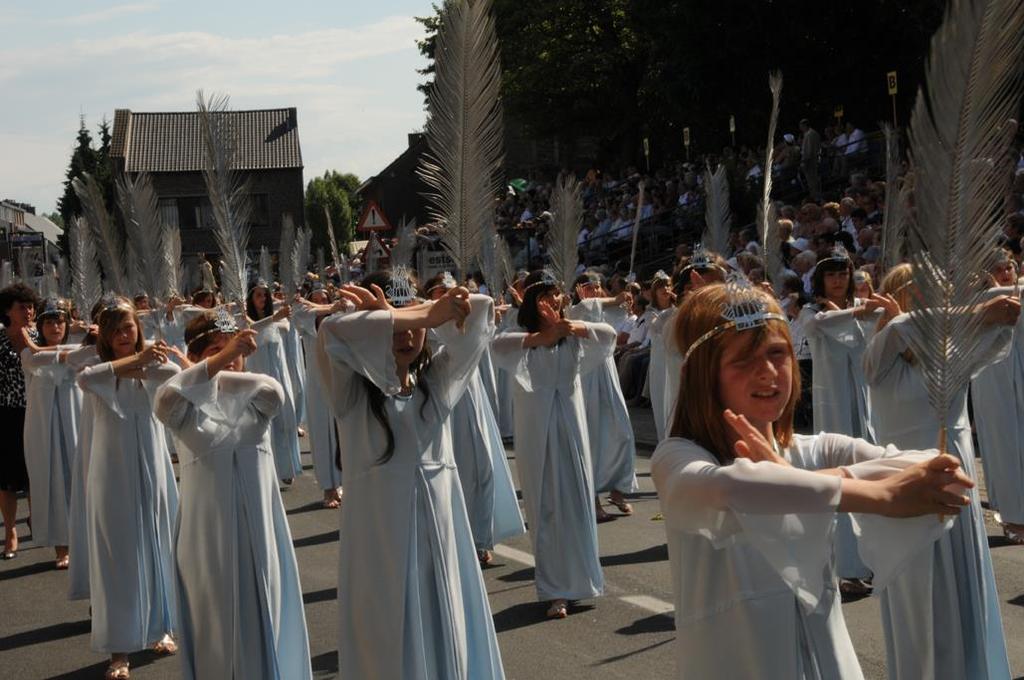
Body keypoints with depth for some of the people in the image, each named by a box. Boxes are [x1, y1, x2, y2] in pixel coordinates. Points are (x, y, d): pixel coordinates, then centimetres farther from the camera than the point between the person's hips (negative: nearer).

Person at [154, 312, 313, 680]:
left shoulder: (253, 399, 2)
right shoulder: (187, 408, -6)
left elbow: (276, 393, -21)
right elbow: (165, 398, -30)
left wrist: (224, 372, -16)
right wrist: (220, 359, -35)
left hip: (258, 530, 3)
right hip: (210, 533, -3)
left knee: (265, 619, 10)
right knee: (217, 623, 6)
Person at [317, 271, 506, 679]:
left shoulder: (436, 381, 9)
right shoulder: (352, 392, -2)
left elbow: (479, 312, -1)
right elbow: (332, 332, -22)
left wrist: (417, 314, -15)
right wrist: (428, 313, -21)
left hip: (441, 534, 4)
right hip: (380, 544, -4)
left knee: (451, 646, 11)